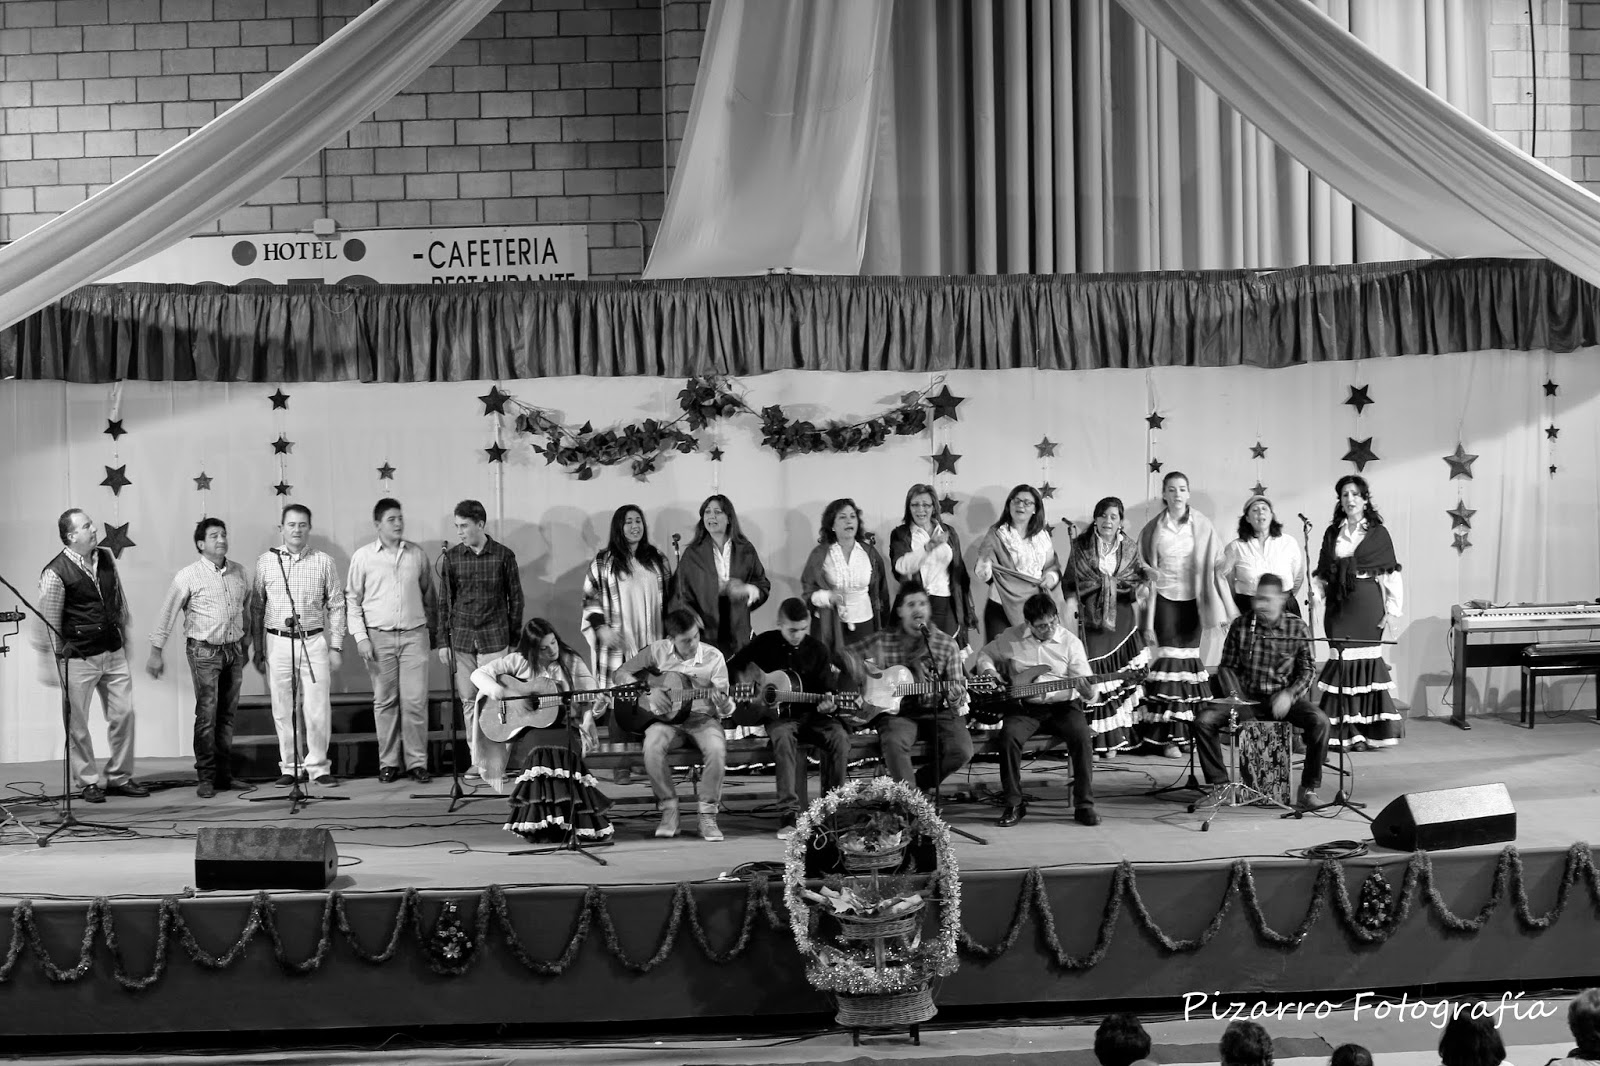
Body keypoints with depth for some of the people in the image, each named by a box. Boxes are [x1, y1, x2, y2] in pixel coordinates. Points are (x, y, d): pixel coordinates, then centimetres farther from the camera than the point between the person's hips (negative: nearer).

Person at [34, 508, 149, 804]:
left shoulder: (106, 558, 5)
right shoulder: (56, 573, -14)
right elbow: (48, 622, -11)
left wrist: (124, 633, 21)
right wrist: (51, 663, -9)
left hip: (114, 652, 6)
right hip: (79, 658, -6)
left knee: (124, 714, 7)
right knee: (77, 723, 4)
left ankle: (120, 777, 21)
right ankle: (88, 782, 18)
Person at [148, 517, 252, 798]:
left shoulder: (239, 572, 8)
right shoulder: (188, 576, -6)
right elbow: (167, 614, -5)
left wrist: (246, 645, 20)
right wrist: (156, 652, -7)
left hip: (234, 650, 5)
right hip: (204, 651, -5)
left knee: (228, 714, 7)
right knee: (207, 715, -8)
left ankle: (224, 775, 15)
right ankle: (205, 778, -3)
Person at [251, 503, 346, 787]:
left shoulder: (323, 561, 4)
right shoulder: (266, 561, 5)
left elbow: (336, 606, 7)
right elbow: (256, 607, 8)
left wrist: (336, 646, 2)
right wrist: (258, 650, 6)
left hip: (314, 640, 0)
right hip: (278, 642, 1)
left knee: (318, 708, -3)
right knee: (283, 710, 5)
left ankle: (318, 766, 8)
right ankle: (289, 767, 15)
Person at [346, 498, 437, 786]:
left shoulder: (418, 555, 7)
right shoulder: (363, 556, 2)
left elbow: (429, 596, 15)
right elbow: (352, 600, 4)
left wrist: (434, 631, 14)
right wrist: (360, 637, -4)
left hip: (414, 635, 1)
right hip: (379, 636, -1)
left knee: (415, 700, -4)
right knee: (384, 702, 3)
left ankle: (417, 762, 3)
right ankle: (388, 763, 11)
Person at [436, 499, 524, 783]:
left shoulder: (504, 556, -1)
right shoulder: (450, 557, 3)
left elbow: (515, 598, 5)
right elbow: (443, 600, 7)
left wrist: (514, 638, 2)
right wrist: (442, 641, 4)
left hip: (494, 638, -2)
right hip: (461, 637, 2)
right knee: (468, 701, 4)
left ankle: (482, 760, -1)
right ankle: (478, 758, 11)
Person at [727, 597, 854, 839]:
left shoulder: (818, 649, 3)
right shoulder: (765, 643, 1)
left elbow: (828, 689, 5)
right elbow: (733, 666, 10)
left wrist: (827, 704, -17)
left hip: (812, 713, 2)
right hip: (777, 714, -2)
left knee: (839, 737, -30)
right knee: (783, 737, -39)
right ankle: (789, 815, -42)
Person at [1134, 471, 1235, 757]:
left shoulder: (1203, 526, 1)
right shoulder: (1152, 529, 1)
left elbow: (1215, 566, 0)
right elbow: (1148, 575, 3)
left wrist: (1226, 608, -5)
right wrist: (1149, 622, 0)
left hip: (1193, 600, 1)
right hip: (1165, 601, -1)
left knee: (1190, 659, 5)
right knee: (1169, 660, -5)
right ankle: (1169, 736, -3)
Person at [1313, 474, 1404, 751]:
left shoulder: (1378, 532, 2)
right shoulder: (1332, 533, 12)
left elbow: (1392, 575, 0)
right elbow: (1323, 575, 13)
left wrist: (1393, 611, -6)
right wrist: (1316, 593, -4)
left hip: (1367, 604, -3)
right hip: (1338, 606, 3)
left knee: (1366, 662, -3)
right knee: (1342, 663, -1)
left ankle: (1368, 732, 4)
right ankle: (1344, 732, 2)